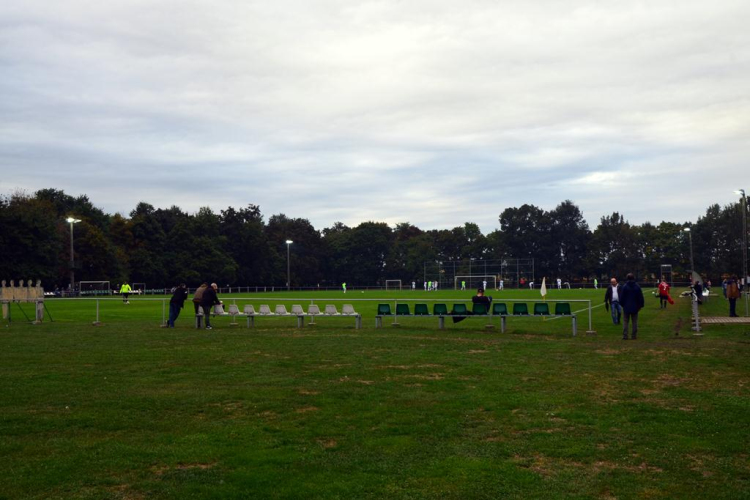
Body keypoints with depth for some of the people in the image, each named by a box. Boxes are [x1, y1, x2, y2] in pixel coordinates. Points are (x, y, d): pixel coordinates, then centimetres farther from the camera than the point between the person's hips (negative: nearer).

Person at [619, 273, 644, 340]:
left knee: (625, 321, 5)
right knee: (634, 322, 9)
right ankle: (634, 335, 9)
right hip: (635, 307, 1)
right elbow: (640, 297, 2)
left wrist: (622, 304, 12)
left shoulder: (624, 287, -8)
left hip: (626, 307, -1)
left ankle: (625, 336, 1)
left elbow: (621, 297, -3)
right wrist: (641, 305, 12)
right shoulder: (637, 287, -3)